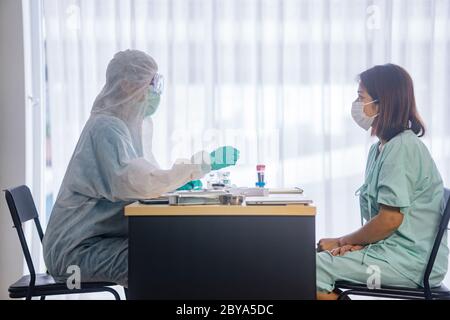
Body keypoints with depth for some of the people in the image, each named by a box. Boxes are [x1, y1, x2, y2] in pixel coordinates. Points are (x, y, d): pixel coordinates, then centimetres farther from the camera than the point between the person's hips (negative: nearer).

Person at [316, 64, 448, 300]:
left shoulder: (402, 147, -16)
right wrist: (355, 243, -6)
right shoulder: (379, 149, 13)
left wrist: (342, 242, -6)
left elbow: (390, 219, -19)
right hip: (389, 248, 9)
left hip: (409, 260, -9)